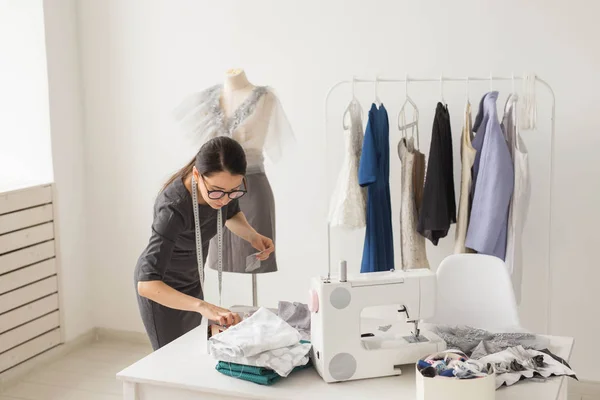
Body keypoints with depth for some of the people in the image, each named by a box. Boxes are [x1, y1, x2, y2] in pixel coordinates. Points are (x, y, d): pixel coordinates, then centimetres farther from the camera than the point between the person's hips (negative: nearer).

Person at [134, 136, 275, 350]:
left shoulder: (222, 186, -21)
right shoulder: (174, 208, -38)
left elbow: (231, 214, 4)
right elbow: (146, 284, -44)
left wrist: (252, 235, -17)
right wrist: (203, 306, -56)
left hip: (191, 281, 6)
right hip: (160, 287, -6)